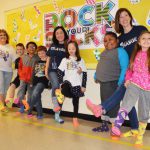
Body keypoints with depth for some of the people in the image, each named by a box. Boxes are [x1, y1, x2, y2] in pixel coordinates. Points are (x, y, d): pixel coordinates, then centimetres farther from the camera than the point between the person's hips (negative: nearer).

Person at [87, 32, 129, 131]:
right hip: (103, 82, 8)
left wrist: (120, 83, -22)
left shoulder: (120, 51, -8)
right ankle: (104, 125, 27)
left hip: (113, 83, -8)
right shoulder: (104, 52, 18)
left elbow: (124, 68, -15)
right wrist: (97, 76, 11)